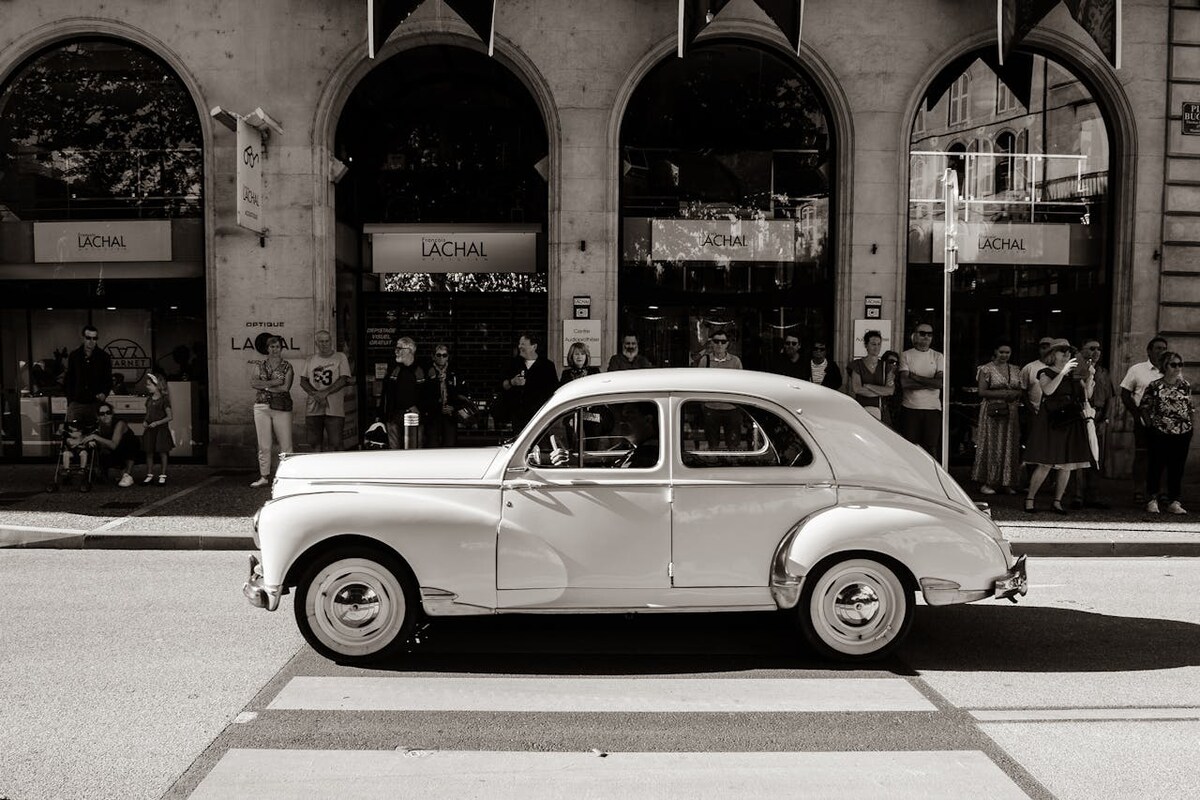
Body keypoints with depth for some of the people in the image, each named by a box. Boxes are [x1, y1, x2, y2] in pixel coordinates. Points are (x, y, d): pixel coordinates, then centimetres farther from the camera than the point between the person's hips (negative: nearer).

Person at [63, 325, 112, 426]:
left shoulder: (103, 357, 4)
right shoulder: (74, 355, 8)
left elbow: (108, 380, 6)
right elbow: (68, 380, 14)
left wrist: (104, 393, -14)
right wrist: (70, 400, 7)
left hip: (95, 403, -1)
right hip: (76, 403, 1)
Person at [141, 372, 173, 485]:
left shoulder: (164, 399, -9)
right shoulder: (149, 399, 10)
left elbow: (169, 417, -11)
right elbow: (148, 415, 17)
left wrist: (157, 423, -20)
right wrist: (145, 425, -2)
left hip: (161, 429, -6)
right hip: (150, 429, 6)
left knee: (162, 452, -1)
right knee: (149, 452, 6)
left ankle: (163, 476, 7)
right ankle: (149, 475, 13)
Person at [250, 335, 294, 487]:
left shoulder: (287, 367, 5)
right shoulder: (260, 365, 12)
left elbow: (285, 387, -8)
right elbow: (253, 382, -3)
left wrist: (264, 386, -5)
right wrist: (272, 383, -11)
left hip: (281, 408, -2)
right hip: (261, 407, 2)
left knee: (286, 444, -5)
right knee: (264, 445, 3)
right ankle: (264, 477, 9)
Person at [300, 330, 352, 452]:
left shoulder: (340, 358, 5)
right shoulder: (310, 359, 15)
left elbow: (343, 380, -5)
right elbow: (303, 381, 9)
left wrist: (325, 393, -15)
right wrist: (315, 394, -10)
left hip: (334, 409, -3)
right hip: (313, 409, 3)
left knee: (335, 443, -7)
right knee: (315, 443, 4)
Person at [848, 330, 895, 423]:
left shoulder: (886, 366, 12)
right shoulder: (857, 365, 5)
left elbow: (891, 391, 1)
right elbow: (856, 389, -6)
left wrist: (868, 386, -6)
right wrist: (882, 391, -2)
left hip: (882, 411, 2)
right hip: (861, 408, -2)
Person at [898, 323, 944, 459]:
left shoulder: (937, 357, 8)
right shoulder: (906, 355, 4)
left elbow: (941, 382, -6)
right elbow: (904, 383, -9)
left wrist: (916, 377, -9)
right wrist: (930, 383, -9)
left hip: (932, 407, 1)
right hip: (911, 407, -1)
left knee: (931, 446, 1)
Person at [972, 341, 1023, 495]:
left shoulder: (1015, 370, 14)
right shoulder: (987, 369, -1)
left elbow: (1022, 390, 15)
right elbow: (982, 392, -8)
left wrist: (1015, 393, -7)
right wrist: (1001, 393, -17)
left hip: (1011, 412, 5)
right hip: (992, 411, -5)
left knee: (1010, 446, 4)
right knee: (991, 446, -4)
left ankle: (1006, 483, 11)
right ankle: (986, 482, 0)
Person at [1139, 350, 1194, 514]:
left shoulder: (1186, 385, 7)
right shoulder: (1154, 386, -4)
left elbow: (1191, 407, 14)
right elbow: (1143, 407, 1)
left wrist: (1192, 425, 6)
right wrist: (1150, 424, -4)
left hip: (1182, 433, 3)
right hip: (1159, 433, -3)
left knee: (1177, 468, 4)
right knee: (1155, 467, 1)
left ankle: (1174, 502, 11)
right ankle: (1152, 500, 10)